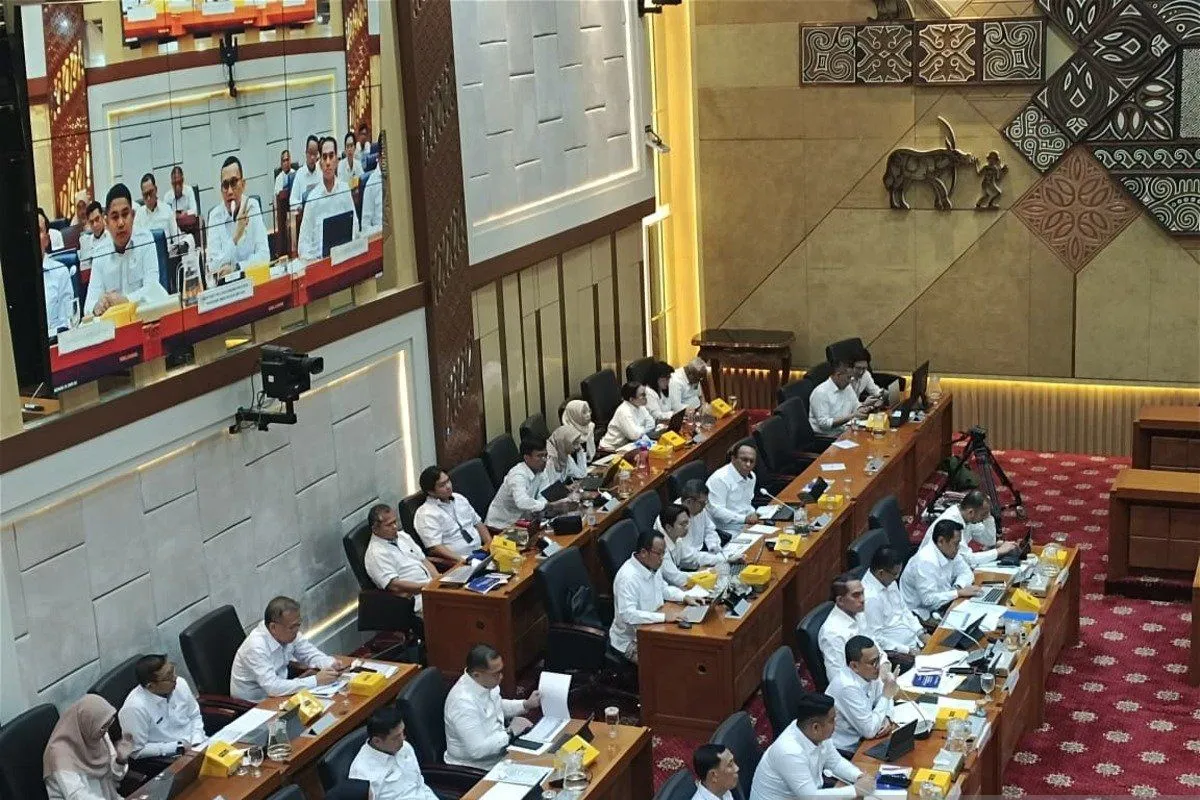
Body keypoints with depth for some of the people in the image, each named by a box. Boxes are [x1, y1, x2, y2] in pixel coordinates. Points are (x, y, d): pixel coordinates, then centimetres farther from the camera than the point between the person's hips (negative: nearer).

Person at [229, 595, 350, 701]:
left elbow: (309, 653, 8)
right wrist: (316, 681, -31)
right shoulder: (256, 647, -29)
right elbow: (272, 687, -34)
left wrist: (331, 664, -13)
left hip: (275, 695, 7)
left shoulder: (287, 632, -8)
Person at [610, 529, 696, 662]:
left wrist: (684, 597, 4)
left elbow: (663, 588, 23)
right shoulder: (628, 577, -26)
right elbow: (627, 614, -33)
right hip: (631, 642, -9)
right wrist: (663, 617, -33)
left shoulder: (652, 566, 3)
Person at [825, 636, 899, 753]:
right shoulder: (848, 687, -28)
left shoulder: (868, 674, -5)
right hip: (846, 751, -7)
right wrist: (887, 695, -19)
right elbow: (870, 731, -23)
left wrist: (886, 718, -8)